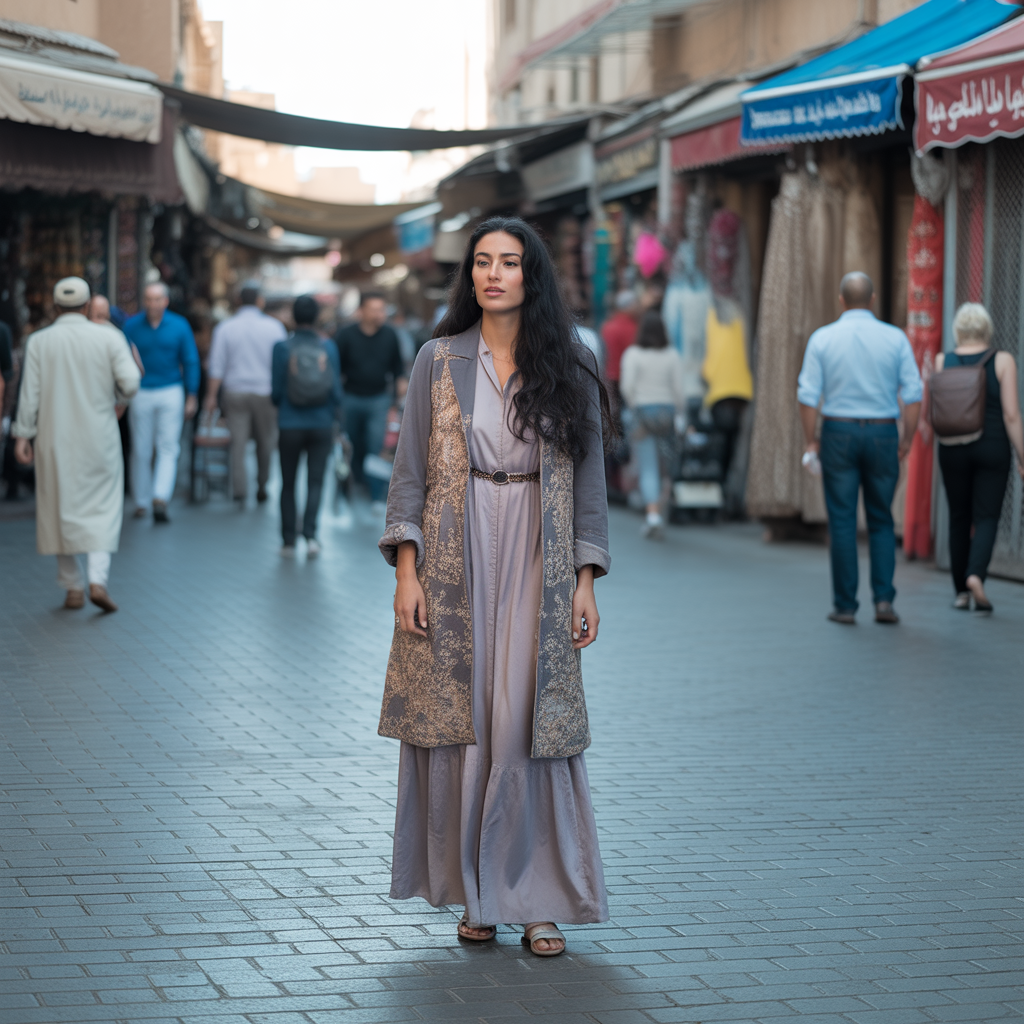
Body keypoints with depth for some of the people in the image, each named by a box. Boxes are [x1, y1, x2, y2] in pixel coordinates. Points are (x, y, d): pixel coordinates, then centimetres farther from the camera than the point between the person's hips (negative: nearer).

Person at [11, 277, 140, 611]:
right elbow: (130, 383, -11)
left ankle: (73, 587, 12)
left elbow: (30, 393, -4)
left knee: (61, 510, 10)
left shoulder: (39, 342, -1)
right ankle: (97, 580, -14)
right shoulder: (109, 337, -4)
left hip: (55, 440, 1)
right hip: (98, 437, -1)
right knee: (102, 508, 4)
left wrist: (23, 435, -1)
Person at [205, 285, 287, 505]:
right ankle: (261, 488, 18)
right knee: (265, 442, 12)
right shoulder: (274, 327, -2)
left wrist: (211, 395, 1)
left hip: (235, 393, 0)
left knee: (238, 443, 0)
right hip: (265, 393, 0)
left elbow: (217, 366, -3)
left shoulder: (224, 328, 0)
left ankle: (239, 490, -10)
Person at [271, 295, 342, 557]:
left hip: (290, 425, -1)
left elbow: (276, 392, -6)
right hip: (322, 425, 1)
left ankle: (288, 541, 17)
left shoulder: (282, 348, -9)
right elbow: (336, 393, -2)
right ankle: (310, 534, -11)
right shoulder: (329, 349, -5)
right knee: (315, 482, 7)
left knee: (288, 484, 12)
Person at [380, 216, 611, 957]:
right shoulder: (439, 361, 5)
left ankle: (539, 900, 4)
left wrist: (584, 581, 0)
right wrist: (407, 570, -5)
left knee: (533, 725, -3)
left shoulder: (570, 368, 5)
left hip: (536, 568, 0)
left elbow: (589, 479, 6)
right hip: (455, 565, 0)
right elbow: (411, 472, 3)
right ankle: (475, 893, 12)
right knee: (461, 723, 1)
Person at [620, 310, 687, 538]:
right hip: (667, 409, 2)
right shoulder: (673, 355, 0)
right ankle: (656, 512, 17)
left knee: (648, 468, -3)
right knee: (661, 465, 15)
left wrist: (633, 406, 6)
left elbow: (627, 385, -11)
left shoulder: (632, 354, -5)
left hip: (642, 410, -2)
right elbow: (680, 389, -2)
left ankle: (653, 514, -16)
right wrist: (679, 414, 10)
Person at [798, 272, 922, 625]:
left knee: (842, 523, 4)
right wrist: (907, 439, 5)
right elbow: (913, 394, -4)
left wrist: (810, 441, 3)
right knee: (881, 522, 12)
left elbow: (808, 395, -5)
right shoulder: (895, 338, 0)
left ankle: (845, 606, 4)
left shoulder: (822, 338, -2)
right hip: (882, 436, 1)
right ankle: (883, 599, -1)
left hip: (839, 435, -1)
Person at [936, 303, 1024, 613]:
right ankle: (976, 575, -24)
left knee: (959, 517, 12)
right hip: (993, 448, -2)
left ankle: (961, 591, 15)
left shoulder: (942, 362, -1)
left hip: (953, 449, 2)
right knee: (986, 518, 0)